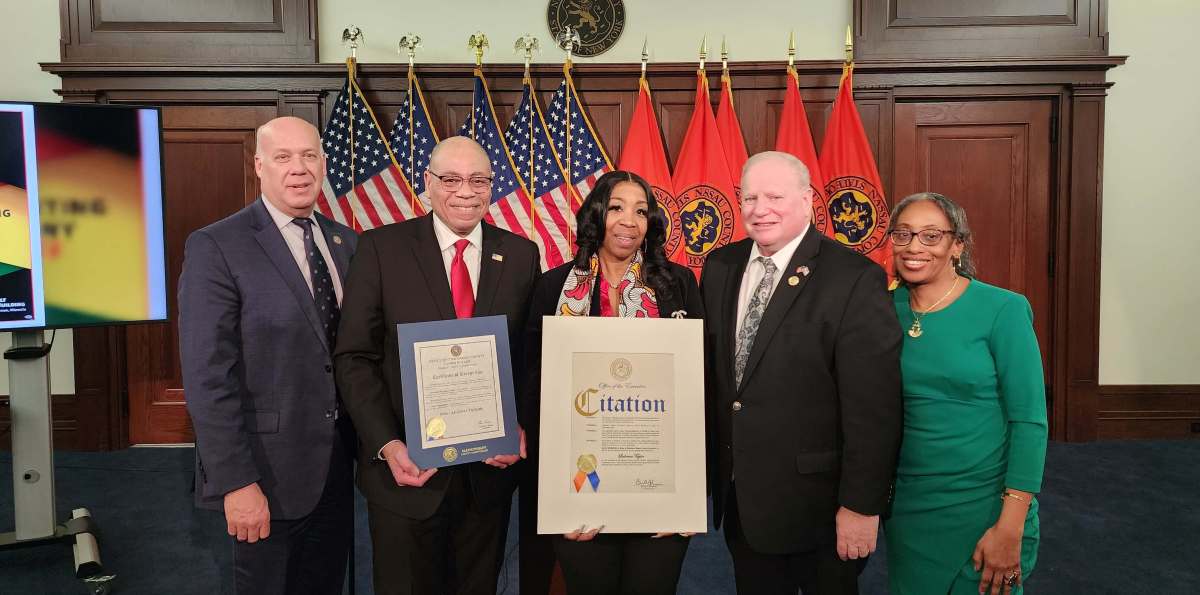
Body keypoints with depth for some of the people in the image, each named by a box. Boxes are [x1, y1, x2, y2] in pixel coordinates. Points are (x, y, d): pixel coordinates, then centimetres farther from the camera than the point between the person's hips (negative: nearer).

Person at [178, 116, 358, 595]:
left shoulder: (346, 242, 6)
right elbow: (207, 377, -17)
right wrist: (236, 482, -19)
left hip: (337, 467, 6)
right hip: (268, 473, -5)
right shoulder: (216, 248, -12)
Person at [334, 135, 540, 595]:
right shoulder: (382, 248, -6)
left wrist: (521, 429, -11)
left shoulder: (521, 254, 1)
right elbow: (354, 358, -7)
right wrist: (387, 445, -17)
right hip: (406, 469, -2)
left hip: (491, 470, 2)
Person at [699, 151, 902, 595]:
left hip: (817, 503, -5)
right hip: (739, 497, 5)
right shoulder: (720, 268, 3)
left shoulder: (854, 279, -16)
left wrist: (861, 504, -15)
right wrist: (710, 467, 9)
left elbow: (873, 406, -16)